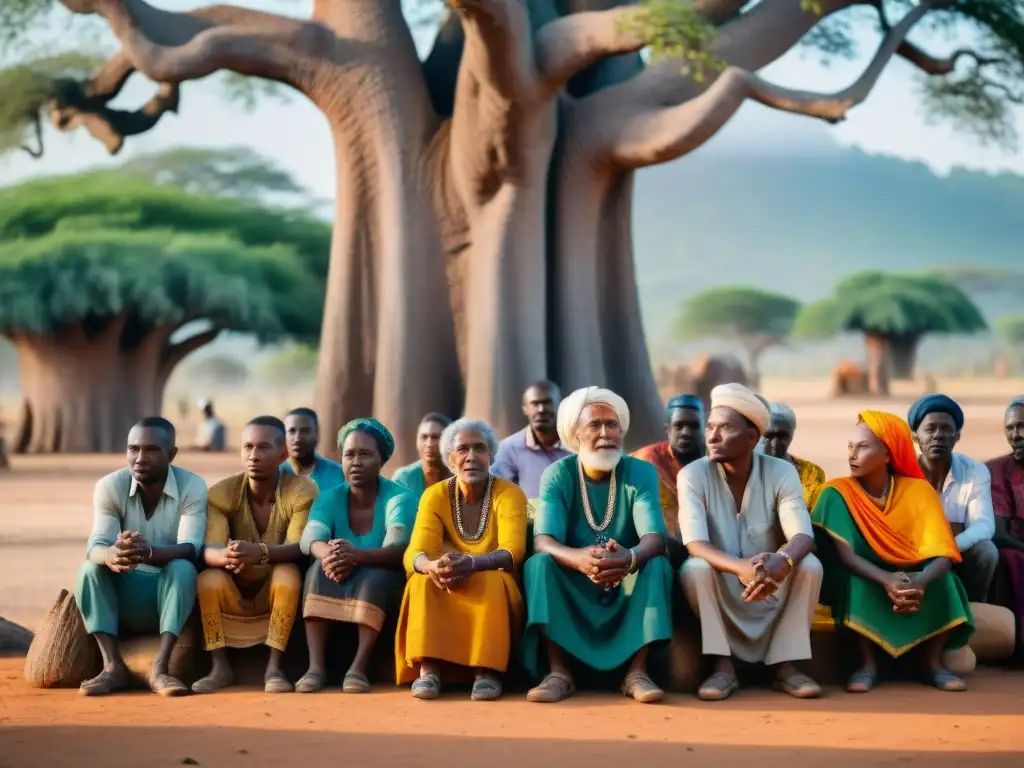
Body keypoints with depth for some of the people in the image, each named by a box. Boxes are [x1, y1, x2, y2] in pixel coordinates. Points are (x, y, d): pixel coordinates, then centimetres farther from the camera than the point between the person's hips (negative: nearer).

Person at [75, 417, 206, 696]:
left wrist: (150, 552, -48)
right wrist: (112, 556, -47)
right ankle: (113, 666, -29)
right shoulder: (109, 486, -9)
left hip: (171, 589, -2)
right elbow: (95, 546, -21)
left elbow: (191, 548, -26)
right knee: (90, 568, -26)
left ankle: (160, 668, -37)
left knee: (183, 568, -32)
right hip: (123, 595, 2)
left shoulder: (193, 486, -13)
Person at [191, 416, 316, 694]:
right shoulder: (222, 492, -11)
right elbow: (208, 550, -23)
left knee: (288, 571, -33)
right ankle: (220, 667, -19)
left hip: (278, 594, -1)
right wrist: (226, 556, -49)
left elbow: (298, 548, -28)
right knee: (209, 577, -28)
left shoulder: (303, 491, -15)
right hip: (234, 595, 2)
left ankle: (274, 667, -27)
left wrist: (261, 552, -50)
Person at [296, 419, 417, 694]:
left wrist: (356, 556, -51)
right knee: (320, 569, -28)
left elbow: (398, 550, -30)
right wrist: (328, 554, -47)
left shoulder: (400, 498, -13)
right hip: (337, 590, 3)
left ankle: (359, 667, -37)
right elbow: (310, 538, -22)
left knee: (375, 575, -34)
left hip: (384, 588, -3)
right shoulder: (329, 498, -2)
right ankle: (316, 666, -34)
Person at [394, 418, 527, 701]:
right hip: (445, 595, 2)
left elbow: (512, 551, -24)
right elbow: (415, 552, -18)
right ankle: (428, 670, -36)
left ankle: (487, 670, -34)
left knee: (491, 581, -34)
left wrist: (472, 563, -45)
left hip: (496, 591, -2)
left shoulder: (509, 493, -10)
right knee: (424, 580, -30)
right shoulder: (435, 495, -5)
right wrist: (433, 566, -44)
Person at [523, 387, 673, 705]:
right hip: (571, 586, 0)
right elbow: (543, 541, -22)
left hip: (626, 586, 0)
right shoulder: (557, 475, -8)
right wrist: (579, 558, -46)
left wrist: (630, 558, -47)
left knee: (658, 564, -28)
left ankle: (637, 672, -28)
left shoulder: (641, 473, -8)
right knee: (539, 563, -28)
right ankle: (558, 672, -30)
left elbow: (655, 539, -22)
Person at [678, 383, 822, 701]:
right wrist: (740, 567, -47)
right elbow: (695, 543, -27)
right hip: (721, 590, -1)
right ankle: (723, 667, -21)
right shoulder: (693, 475, -15)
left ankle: (786, 664, -16)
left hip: (772, 590, 1)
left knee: (809, 565, -26)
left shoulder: (782, 472, -12)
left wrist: (782, 561, -49)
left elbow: (803, 535, -24)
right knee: (695, 568, -31)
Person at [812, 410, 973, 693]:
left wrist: (919, 583, -42)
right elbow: (846, 555, -24)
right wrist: (887, 581, -44)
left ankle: (933, 661, -15)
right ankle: (867, 662, -22)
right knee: (856, 578, -32)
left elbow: (943, 555, -19)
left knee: (940, 581, -27)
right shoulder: (839, 492, -13)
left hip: (913, 580, 1)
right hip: (866, 584, -1)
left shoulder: (918, 490, -11)